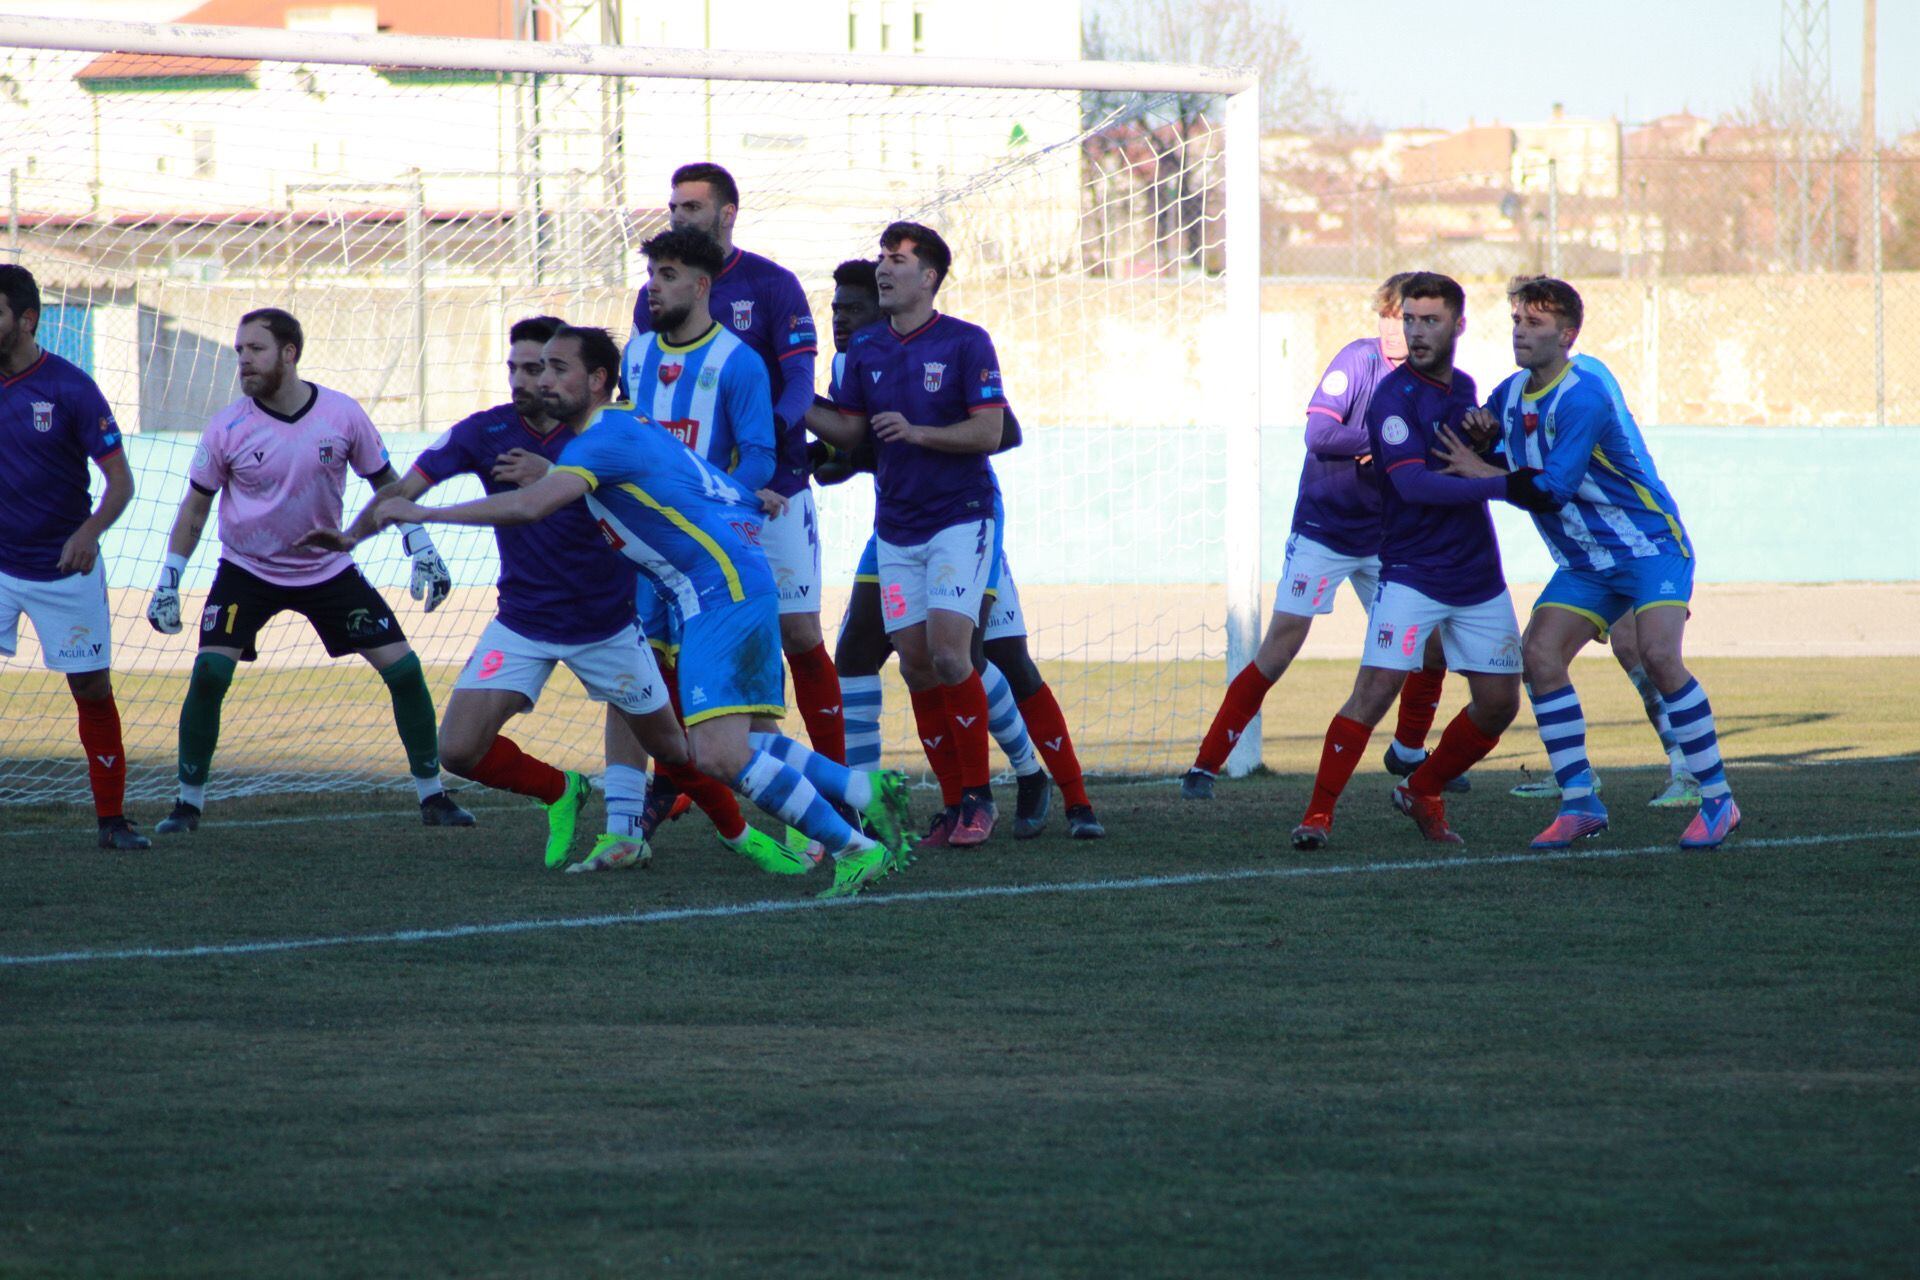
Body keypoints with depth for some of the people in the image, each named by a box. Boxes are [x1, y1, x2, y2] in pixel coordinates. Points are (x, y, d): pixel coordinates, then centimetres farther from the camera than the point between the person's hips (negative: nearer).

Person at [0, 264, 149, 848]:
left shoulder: (70, 388, -11)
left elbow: (121, 479, -11)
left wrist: (90, 531, -29)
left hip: (66, 569, -2)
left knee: (93, 688, 2)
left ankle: (112, 820, 14)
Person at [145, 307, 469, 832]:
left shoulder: (343, 415, -11)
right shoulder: (228, 428, -12)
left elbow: (386, 483, 3)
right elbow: (195, 508, -2)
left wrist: (422, 550, -2)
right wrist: (168, 582, -5)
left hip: (329, 568, 1)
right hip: (247, 572, -1)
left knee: (404, 669, -4)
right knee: (209, 673, -19)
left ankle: (432, 795, 10)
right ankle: (189, 803, -4)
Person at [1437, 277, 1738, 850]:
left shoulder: (1583, 399, -22)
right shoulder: (1511, 393, 3)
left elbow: (1552, 491, -26)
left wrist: (1481, 471, -16)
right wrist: (1478, 427, -4)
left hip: (1649, 545, -8)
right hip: (1585, 562, 8)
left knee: (1658, 655, -24)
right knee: (1539, 656, -10)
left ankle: (1718, 802, -14)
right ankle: (1580, 804, -3)